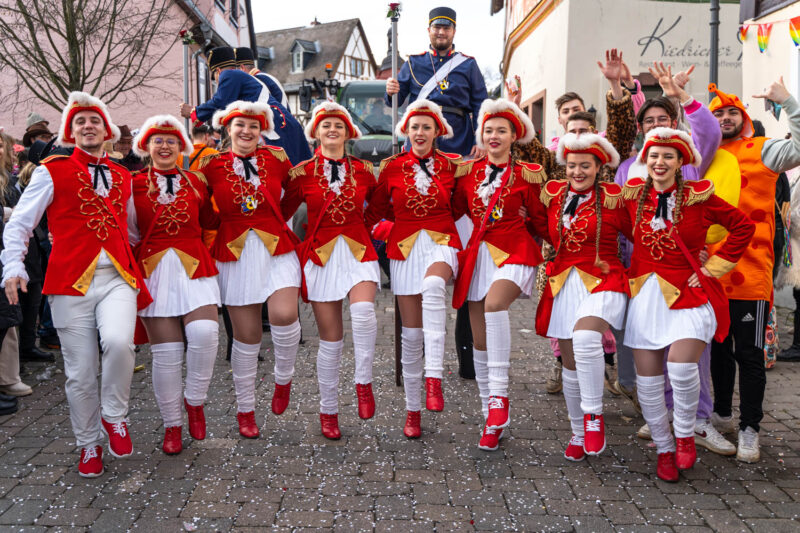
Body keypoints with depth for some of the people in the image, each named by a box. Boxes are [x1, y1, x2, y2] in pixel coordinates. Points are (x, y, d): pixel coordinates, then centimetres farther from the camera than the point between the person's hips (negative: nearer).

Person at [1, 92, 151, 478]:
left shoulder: (122, 177, 17)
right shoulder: (52, 171, 6)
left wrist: (138, 267, 19)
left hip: (118, 278, 2)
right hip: (71, 282, -2)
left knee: (118, 343, -26)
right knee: (80, 372, 2)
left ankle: (114, 415, 1)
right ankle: (89, 445, 24)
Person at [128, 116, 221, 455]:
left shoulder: (195, 182, 10)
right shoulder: (135, 184, 5)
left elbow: (210, 220, 19)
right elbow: (128, 234, 10)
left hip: (194, 267, 1)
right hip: (154, 271, -1)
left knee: (204, 332, -22)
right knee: (165, 352, -1)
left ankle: (195, 401, 4)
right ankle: (172, 425, 17)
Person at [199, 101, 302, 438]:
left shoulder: (277, 158, 5)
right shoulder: (211, 165, 3)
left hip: (277, 249, 0)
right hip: (235, 255, 0)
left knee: (284, 315, -25)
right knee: (245, 336, 5)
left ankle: (283, 378, 7)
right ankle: (245, 410, 24)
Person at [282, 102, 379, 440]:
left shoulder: (363, 170, 8)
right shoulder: (303, 172, 4)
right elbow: (282, 213, 12)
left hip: (358, 251, 1)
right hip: (320, 256, 0)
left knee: (363, 312, -29)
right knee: (330, 338, 2)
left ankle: (363, 382, -8)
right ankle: (328, 411, 18)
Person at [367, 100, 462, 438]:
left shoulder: (451, 166, 5)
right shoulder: (392, 167, 5)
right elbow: (376, 211, 14)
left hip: (441, 244, -1)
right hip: (405, 247, 1)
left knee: (432, 286, -38)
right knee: (411, 333, 2)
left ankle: (434, 378, -40)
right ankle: (412, 410, 17)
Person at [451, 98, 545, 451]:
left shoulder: (527, 174, 2)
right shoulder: (468, 172, 10)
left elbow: (539, 218, 9)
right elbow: (454, 211, 18)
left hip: (513, 250, -4)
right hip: (478, 254, 4)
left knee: (494, 302, -36)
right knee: (480, 339, 4)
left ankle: (499, 394, -27)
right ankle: (492, 420, 17)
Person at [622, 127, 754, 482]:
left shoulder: (698, 197, -4)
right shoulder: (633, 195, 5)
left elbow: (743, 228, 3)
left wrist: (713, 266, 0)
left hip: (687, 293, -3)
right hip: (645, 294, 3)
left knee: (681, 366, -22)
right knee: (647, 379, 3)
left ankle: (685, 435, 8)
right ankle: (664, 450, 24)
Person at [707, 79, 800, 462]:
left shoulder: (762, 150, 2)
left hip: (750, 273, -4)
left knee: (749, 354, 1)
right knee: (718, 348, 16)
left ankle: (749, 430, 12)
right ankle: (722, 414, 32)